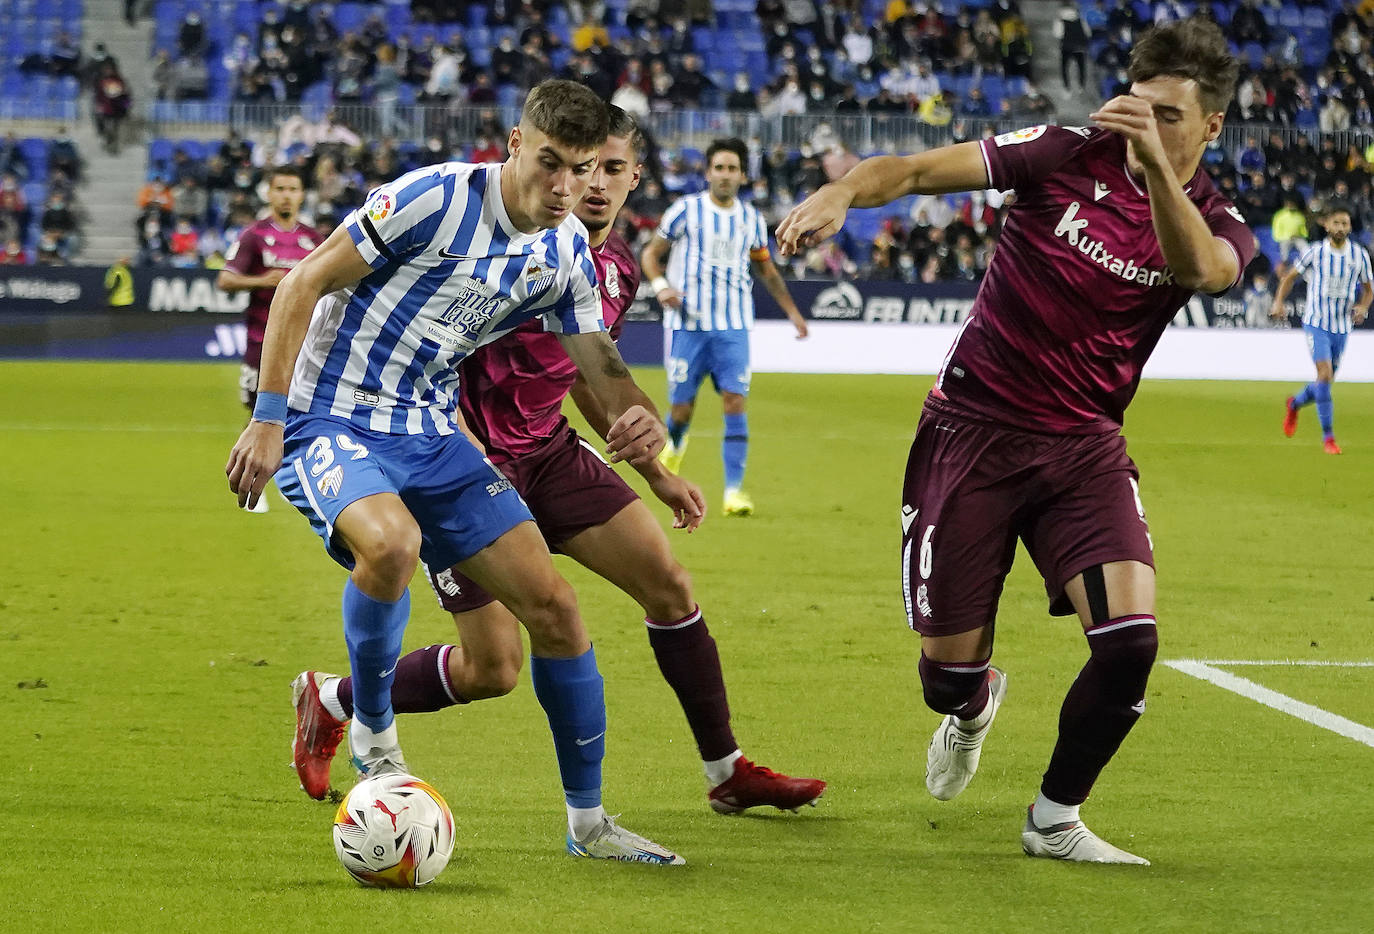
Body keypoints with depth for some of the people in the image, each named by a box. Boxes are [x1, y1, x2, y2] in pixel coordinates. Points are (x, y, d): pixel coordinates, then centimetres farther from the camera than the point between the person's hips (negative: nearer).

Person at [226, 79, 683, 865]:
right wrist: (268, 419, -18)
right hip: (329, 422, -6)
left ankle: (588, 821, 14)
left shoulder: (568, 251, 2)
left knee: (553, 604, -1)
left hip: (429, 435, 6)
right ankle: (373, 732, -11)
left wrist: (641, 419, -15)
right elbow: (304, 283, -14)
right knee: (392, 541, -38)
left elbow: (601, 365, 10)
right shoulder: (436, 199, -19)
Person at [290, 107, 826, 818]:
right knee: (492, 669, -9)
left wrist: (657, 475, 22)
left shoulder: (618, 267, 5)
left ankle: (728, 773, 12)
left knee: (669, 586, -1)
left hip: (547, 449, 7)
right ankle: (330, 700, 15)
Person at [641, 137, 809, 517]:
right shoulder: (686, 210, -1)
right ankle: (674, 443, 38)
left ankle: (734, 490, -12)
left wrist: (792, 311, 23)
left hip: (733, 326, 2)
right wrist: (660, 285, -13)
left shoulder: (751, 219, 9)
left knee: (735, 402, -12)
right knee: (682, 406, 1)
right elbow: (651, 253, 6)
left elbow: (766, 269, 24)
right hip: (688, 322, -2)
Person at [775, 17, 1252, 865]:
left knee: (1130, 637, -20)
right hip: (973, 428, -1)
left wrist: (1155, 163, -46)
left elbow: (1200, 266, -29)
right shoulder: (1070, 156, -6)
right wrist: (839, 194, -32)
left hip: (1083, 445, 1)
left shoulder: (1216, 227, -4)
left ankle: (1055, 820, 5)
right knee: (948, 674, 0)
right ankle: (975, 706, 42)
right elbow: (921, 169, -11)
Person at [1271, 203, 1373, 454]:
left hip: (1342, 326, 4)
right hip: (1316, 322, -4)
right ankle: (1328, 437, -12)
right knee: (1325, 374, -18)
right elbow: (1290, 276, 6)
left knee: (1326, 381, 12)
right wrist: (1279, 302, -9)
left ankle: (1294, 404, 44)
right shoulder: (1315, 252, -7)